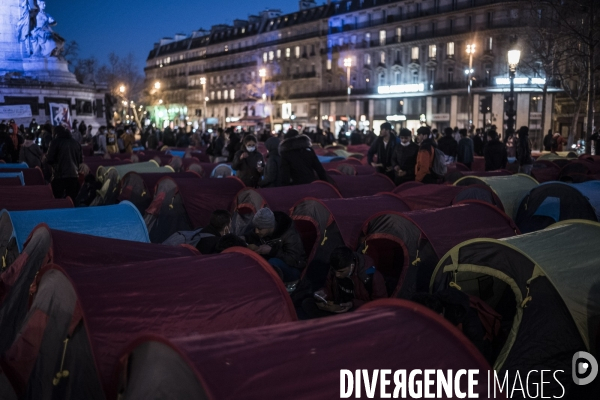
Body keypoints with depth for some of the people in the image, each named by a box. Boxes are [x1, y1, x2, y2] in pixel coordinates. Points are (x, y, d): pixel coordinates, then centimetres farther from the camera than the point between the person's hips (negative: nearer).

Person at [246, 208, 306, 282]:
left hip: (292, 269, -6)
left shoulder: (289, 234, -27)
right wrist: (251, 246, -20)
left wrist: (271, 251, -33)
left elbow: (293, 260, -31)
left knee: (274, 263, -38)